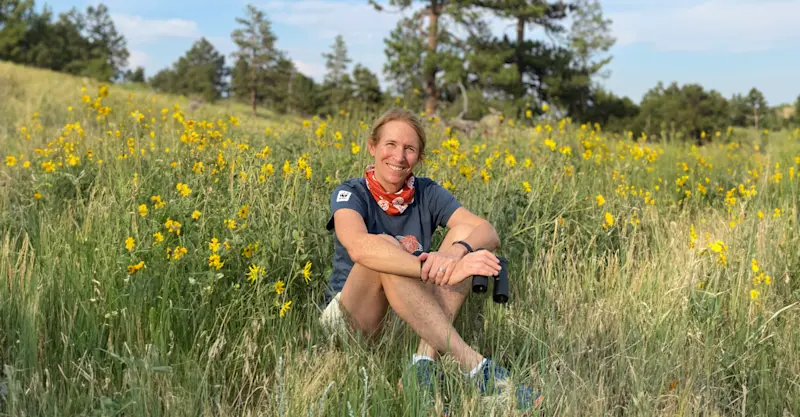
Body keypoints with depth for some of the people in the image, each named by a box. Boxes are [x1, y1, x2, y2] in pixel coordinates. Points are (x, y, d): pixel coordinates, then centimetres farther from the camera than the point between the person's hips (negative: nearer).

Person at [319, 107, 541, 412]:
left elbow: (489, 234, -16)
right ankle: (474, 364, -37)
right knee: (384, 247, -33)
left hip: (414, 318, 4)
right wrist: (435, 268, -46)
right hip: (352, 322, -3)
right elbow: (359, 247, -35)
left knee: (464, 235, -17)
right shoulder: (350, 194, -11)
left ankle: (426, 362, -31)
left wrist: (456, 251, -38)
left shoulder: (427, 193, 0)